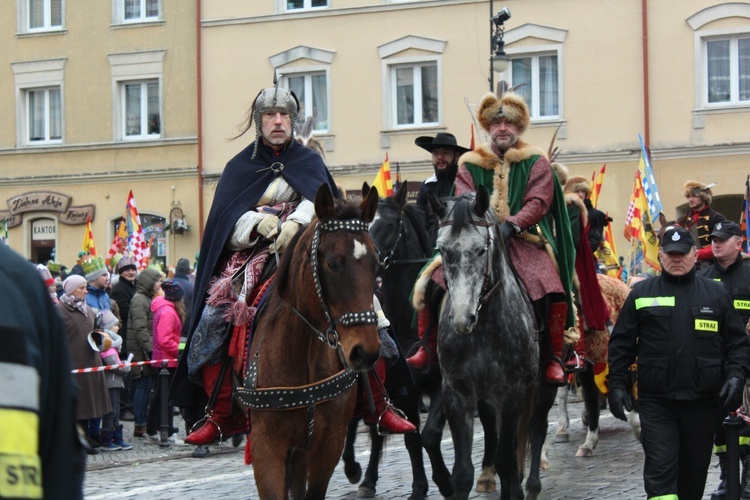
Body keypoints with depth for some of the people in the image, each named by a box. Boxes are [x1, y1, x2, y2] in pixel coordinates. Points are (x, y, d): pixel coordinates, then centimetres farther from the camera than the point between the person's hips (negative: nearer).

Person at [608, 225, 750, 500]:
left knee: (695, 470, 10)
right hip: (656, 402, -2)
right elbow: (621, 343, 7)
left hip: (702, 402, 2)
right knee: (660, 467, -11)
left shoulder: (716, 294, 9)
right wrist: (616, 384, -1)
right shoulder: (641, 294, 7)